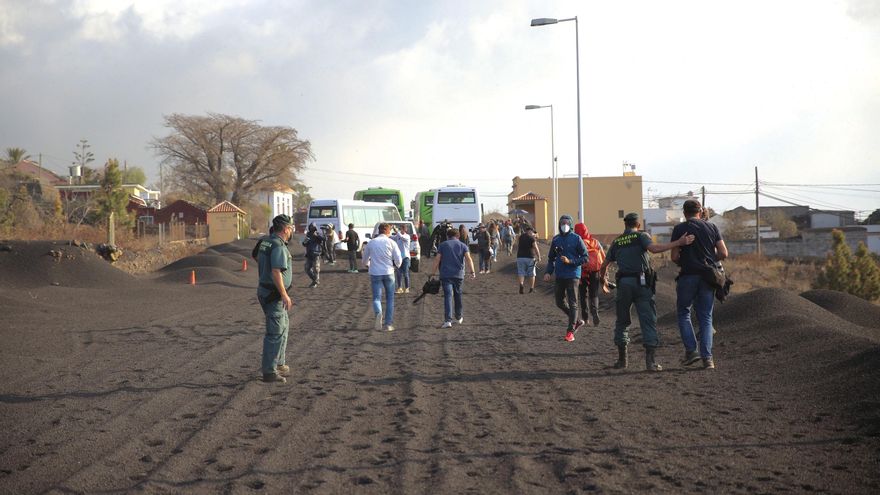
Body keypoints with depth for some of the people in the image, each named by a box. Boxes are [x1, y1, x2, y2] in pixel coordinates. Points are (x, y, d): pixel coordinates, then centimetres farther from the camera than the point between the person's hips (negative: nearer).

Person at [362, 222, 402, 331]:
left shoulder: (371, 243, 4)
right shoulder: (391, 242, -3)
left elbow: (365, 260, 14)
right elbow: (398, 259, -6)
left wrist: (368, 266, 36)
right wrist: (396, 266, 18)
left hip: (375, 273, 1)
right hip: (388, 273, -1)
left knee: (376, 298, 2)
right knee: (390, 298, 11)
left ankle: (378, 313, -29)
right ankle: (388, 324, 8)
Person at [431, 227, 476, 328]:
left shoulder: (443, 245, 5)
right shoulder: (463, 245, 9)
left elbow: (437, 259, -1)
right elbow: (468, 258, -6)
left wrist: (433, 272, 5)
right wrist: (472, 271, -11)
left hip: (446, 274, -2)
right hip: (459, 274, 2)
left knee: (448, 296, -8)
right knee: (458, 295, 20)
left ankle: (448, 320, -20)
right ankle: (459, 318, 33)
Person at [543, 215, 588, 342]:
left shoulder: (576, 238, -4)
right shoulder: (556, 239, 9)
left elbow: (585, 258, -5)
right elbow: (551, 258, 17)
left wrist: (570, 261, -15)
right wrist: (548, 272, 4)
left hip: (572, 275, -6)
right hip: (559, 276, 6)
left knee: (572, 303, -6)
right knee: (560, 302, 10)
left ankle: (570, 331, -4)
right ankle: (577, 321, 28)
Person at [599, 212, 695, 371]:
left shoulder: (616, 242, 16)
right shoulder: (641, 236, 4)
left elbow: (604, 266, 19)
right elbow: (654, 248, -17)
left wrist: (603, 280, 39)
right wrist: (679, 242, -17)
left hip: (623, 282, 3)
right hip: (641, 282, -3)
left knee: (622, 321, 16)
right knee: (648, 320, -3)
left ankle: (622, 358, 15)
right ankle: (650, 360, -11)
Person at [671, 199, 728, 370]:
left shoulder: (679, 229, -2)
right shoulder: (712, 227, 7)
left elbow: (674, 257, -6)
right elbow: (723, 254, 3)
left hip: (688, 275, -3)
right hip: (708, 277, 3)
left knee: (683, 313, 12)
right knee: (706, 317, 7)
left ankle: (691, 350, -1)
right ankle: (707, 357, 0)